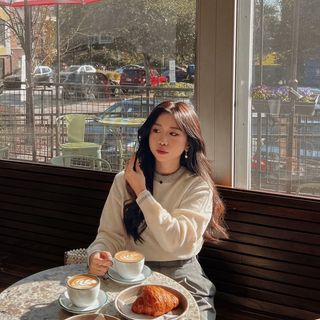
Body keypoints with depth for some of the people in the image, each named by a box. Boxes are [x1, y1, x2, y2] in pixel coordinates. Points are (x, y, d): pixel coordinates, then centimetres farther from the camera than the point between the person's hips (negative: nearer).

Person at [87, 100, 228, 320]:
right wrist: (97, 254, -21)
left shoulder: (198, 186, -6)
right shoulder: (124, 180, 3)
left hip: (181, 280, -1)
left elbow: (176, 241, -18)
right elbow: (110, 234, 1)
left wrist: (142, 192, -14)